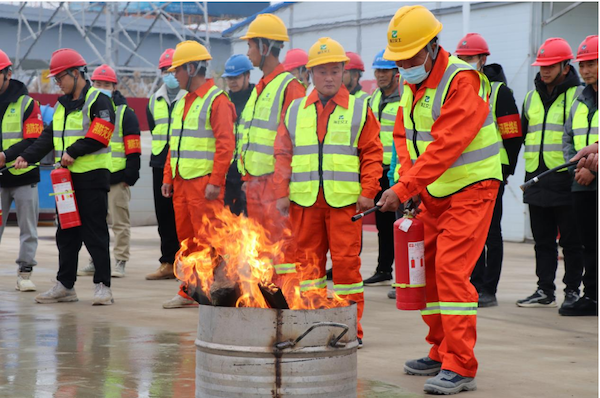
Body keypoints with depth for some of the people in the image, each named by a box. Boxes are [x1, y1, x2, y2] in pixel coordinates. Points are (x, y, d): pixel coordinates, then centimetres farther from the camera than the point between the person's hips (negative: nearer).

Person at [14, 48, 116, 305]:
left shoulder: (98, 101, -7)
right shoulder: (62, 105, 17)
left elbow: (99, 136, -18)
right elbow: (48, 137, 12)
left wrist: (73, 152, -20)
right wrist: (28, 157, -1)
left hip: (92, 177, -8)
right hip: (66, 178, 8)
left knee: (95, 233, -5)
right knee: (66, 233, 11)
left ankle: (103, 285, 1)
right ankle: (65, 285, 18)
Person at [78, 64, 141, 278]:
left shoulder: (125, 113, -1)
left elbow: (133, 148, -5)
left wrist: (131, 175, -12)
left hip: (117, 178, -5)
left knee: (119, 222, -1)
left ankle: (120, 262, 4)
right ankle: (95, 261, 17)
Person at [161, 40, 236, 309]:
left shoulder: (216, 100, -9)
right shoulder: (182, 102, 19)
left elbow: (225, 144, -16)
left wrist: (215, 181, -20)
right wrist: (168, 178, 17)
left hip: (204, 183, -9)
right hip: (181, 183, 9)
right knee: (186, 239, 12)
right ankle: (189, 293, 19)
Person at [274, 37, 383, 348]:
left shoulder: (359, 110, 6)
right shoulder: (295, 111, 13)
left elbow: (372, 154, 4)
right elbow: (283, 153, 12)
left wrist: (368, 192, -5)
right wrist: (282, 193, 4)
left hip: (344, 200, -3)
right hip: (304, 200, 3)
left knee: (346, 260, -3)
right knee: (307, 259, 6)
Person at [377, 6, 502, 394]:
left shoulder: (462, 81, -21)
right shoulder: (410, 84, 7)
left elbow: (446, 145, -28)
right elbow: (404, 135, 12)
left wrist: (403, 189, -29)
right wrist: (408, 180, -5)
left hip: (470, 188, -9)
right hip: (434, 191, 9)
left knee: (452, 269, -16)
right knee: (425, 266, 10)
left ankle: (460, 367, -13)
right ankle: (441, 351, 23)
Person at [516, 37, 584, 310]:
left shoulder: (578, 95, -2)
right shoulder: (531, 98, 16)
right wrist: (528, 172, 18)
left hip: (565, 179, -6)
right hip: (536, 180, 6)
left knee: (571, 241, 1)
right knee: (542, 239, 10)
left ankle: (573, 291, 9)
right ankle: (545, 291, 16)